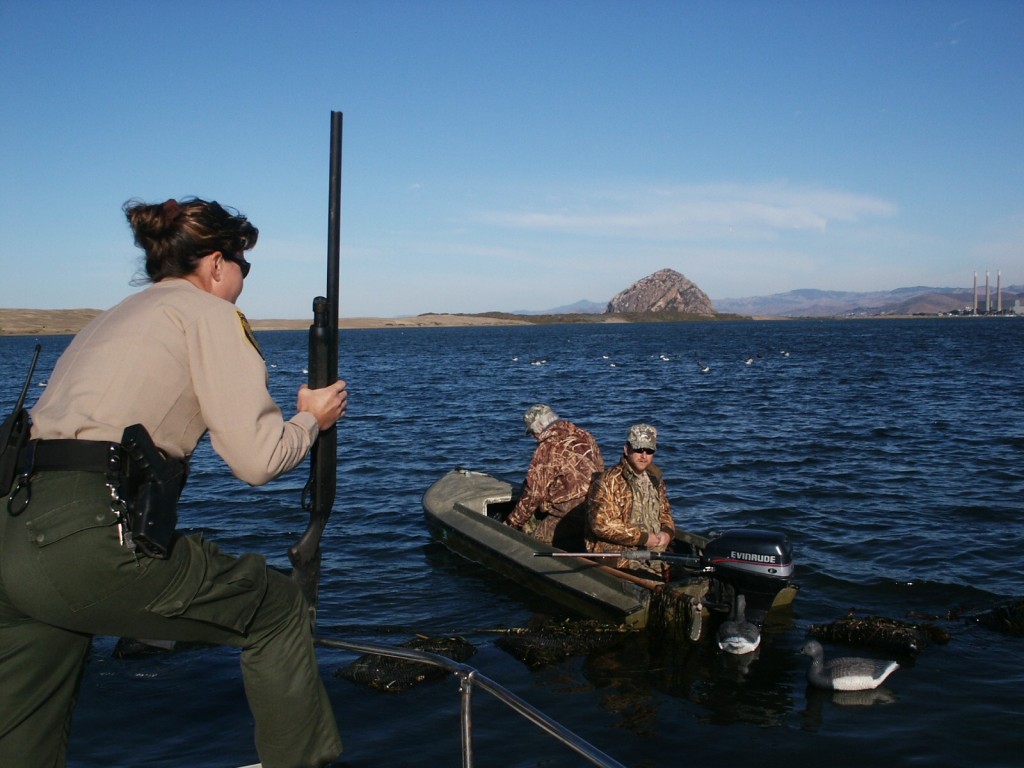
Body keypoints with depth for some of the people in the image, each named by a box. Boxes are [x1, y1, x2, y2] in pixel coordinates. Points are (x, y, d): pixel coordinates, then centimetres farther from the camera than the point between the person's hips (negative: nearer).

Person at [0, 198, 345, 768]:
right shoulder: (208, 312, 3)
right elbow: (256, 460, -6)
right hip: (90, 540, -9)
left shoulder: (114, 318, 26)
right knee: (280, 611, 10)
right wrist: (313, 419, 12)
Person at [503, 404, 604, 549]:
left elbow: (534, 493, -7)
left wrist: (512, 523, 5)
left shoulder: (547, 449, -9)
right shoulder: (585, 436, 10)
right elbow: (600, 468, 17)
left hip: (570, 514, -8)